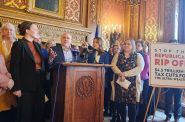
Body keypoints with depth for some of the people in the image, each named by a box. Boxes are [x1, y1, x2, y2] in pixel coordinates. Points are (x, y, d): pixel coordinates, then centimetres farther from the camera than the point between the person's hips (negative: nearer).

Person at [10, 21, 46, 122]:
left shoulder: (37, 45, 13)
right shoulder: (18, 44, -8)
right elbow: (14, 67, -12)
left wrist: (44, 82, 7)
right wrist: (16, 87, -15)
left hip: (39, 85, 7)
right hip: (26, 86, -6)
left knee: (39, 112, 12)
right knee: (25, 113, 5)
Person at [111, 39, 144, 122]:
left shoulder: (138, 55, 5)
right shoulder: (118, 55, 12)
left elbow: (140, 68, -9)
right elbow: (113, 65, 0)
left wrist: (125, 74, -16)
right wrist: (120, 74, -17)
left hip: (132, 83, -2)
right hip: (120, 82, 2)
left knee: (131, 104, -1)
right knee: (120, 103, 6)